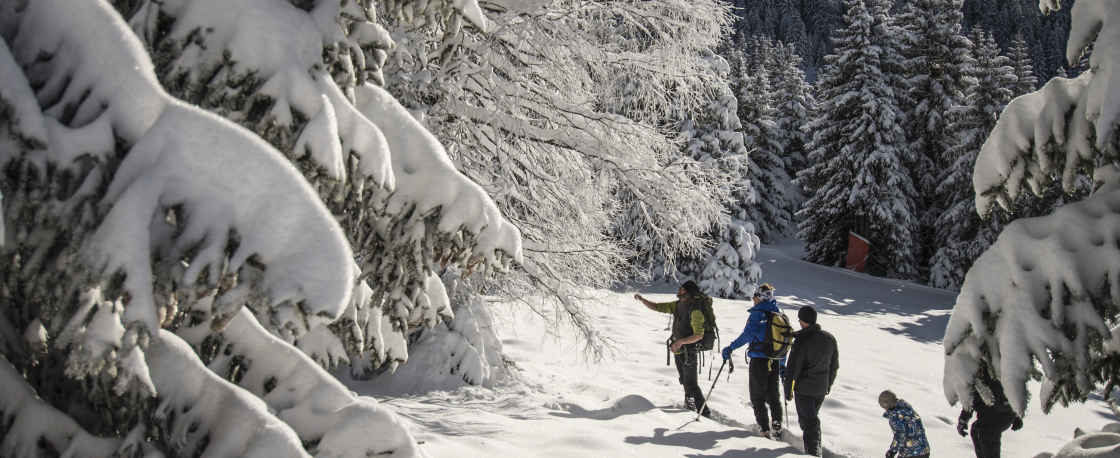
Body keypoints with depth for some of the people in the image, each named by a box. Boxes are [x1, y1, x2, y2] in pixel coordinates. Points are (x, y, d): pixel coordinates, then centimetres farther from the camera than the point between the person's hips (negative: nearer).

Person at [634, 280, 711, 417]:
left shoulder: (695, 310, -23)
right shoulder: (677, 305, 3)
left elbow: (699, 335, -28)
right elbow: (657, 307, 10)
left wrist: (681, 342, -38)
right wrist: (642, 300, -6)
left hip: (689, 351, -9)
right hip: (679, 350, 9)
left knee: (690, 383, -8)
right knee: (684, 380, 21)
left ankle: (704, 411, -2)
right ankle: (689, 403, 39)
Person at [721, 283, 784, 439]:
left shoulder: (758, 313, -10)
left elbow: (748, 333, -24)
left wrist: (731, 347, -24)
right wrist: (782, 364, 21)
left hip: (760, 360, -6)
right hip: (775, 362, 6)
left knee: (758, 396, 4)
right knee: (773, 395, 16)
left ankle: (765, 429, 2)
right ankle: (777, 427, 15)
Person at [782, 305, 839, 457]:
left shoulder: (802, 340, -20)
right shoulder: (830, 338, 1)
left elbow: (793, 368, -17)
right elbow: (834, 366, 12)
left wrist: (788, 390, -8)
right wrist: (829, 385, 24)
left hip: (804, 389, -6)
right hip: (821, 390, 6)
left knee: (808, 422, 1)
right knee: (814, 418, 23)